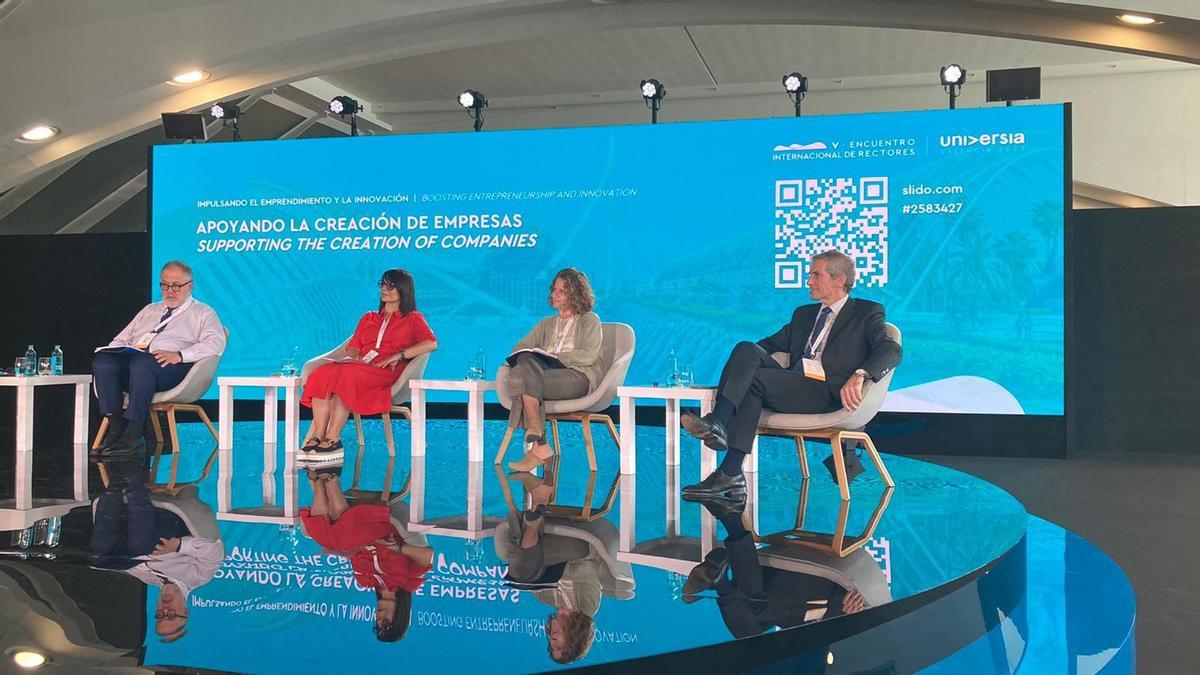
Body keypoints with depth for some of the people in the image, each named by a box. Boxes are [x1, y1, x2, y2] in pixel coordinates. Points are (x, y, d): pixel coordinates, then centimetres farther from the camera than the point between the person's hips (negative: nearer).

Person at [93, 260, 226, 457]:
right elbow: (122, 339, 31)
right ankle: (115, 428, -27)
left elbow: (215, 344, -4)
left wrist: (179, 355, -18)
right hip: (132, 358, 6)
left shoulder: (203, 313, 15)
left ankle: (133, 434, -37)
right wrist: (112, 351, 6)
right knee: (102, 361, -25)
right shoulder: (149, 310, 33)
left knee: (141, 363, -37)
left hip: (174, 367, -5)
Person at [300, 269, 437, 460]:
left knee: (346, 374, -35)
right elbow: (352, 347, 20)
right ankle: (317, 437, -35)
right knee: (321, 374, -26)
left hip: (387, 373, -5)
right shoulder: (368, 318, 31)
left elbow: (431, 343, -4)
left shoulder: (413, 319, 14)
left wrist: (398, 356, -13)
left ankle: (333, 439, -36)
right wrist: (356, 358, -4)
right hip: (361, 367, 5)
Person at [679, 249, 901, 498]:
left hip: (825, 394, -6)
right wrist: (740, 363, 9)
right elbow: (773, 342, 31)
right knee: (747, 349, -21)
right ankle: (717, 423, -36)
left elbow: (891, 349, -6)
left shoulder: (867, 312, 11)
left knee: (752, 379, -26)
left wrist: (859, 375, -26)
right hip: (792, 388, 6)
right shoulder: (803, 314, 30)